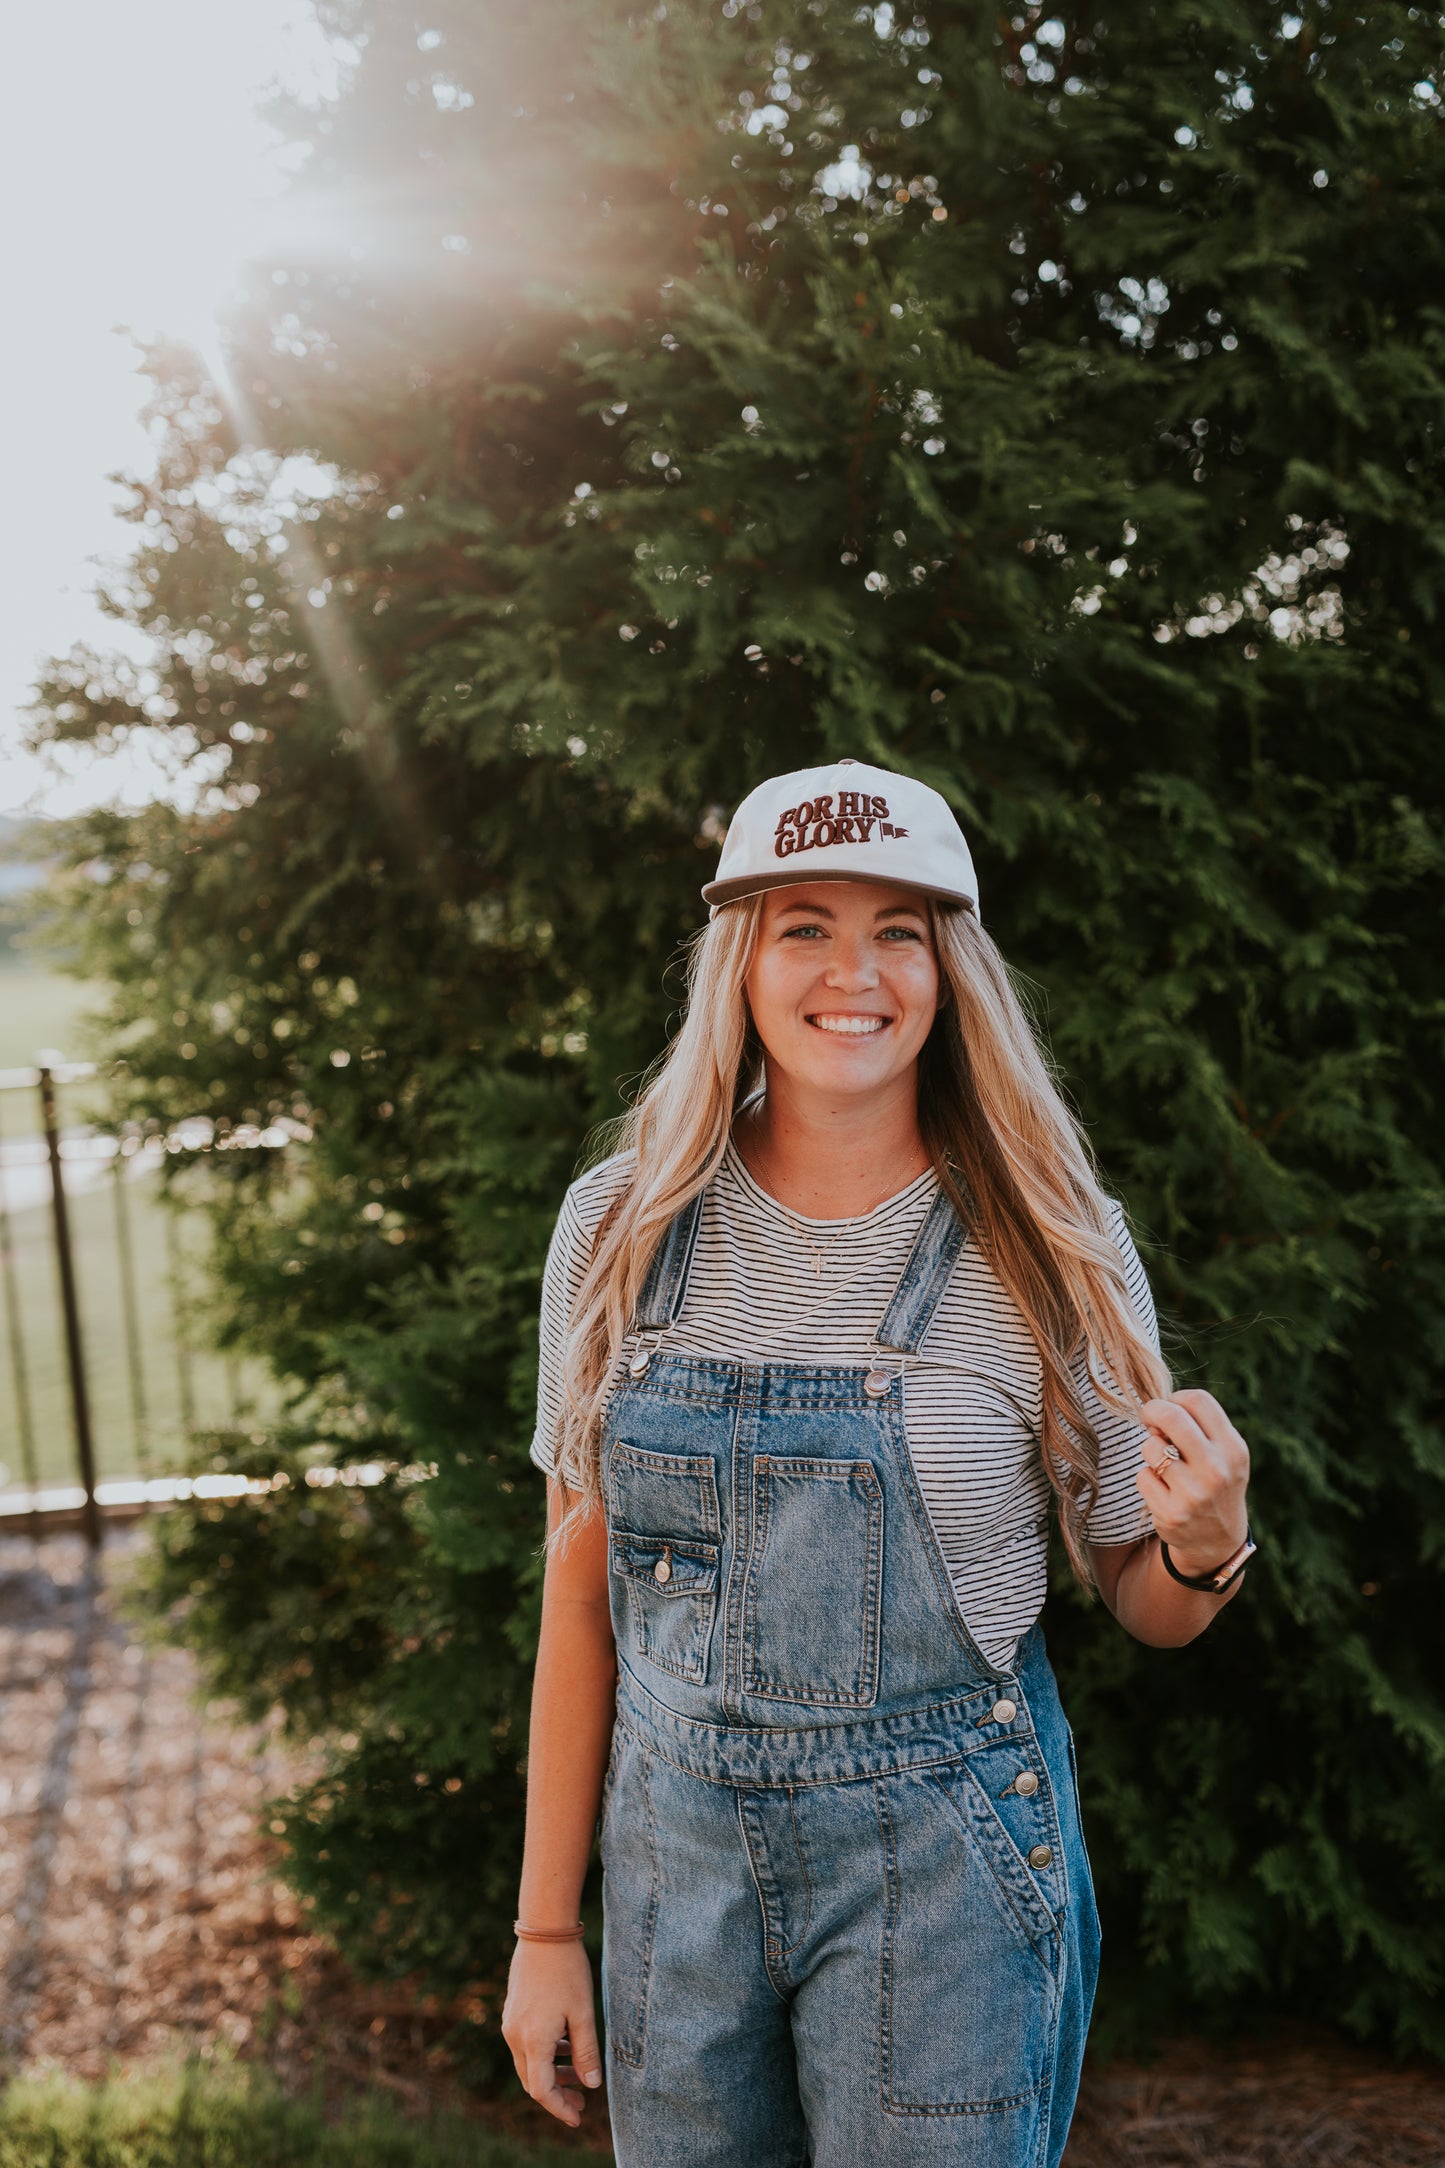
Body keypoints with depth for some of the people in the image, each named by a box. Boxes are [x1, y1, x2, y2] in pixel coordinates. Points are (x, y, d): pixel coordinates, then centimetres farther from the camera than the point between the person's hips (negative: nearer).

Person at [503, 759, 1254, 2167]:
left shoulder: (1047, 1251, -10)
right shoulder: (623, 1231, -5)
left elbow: (1144, 1605, 0)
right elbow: (582, 1594, 1)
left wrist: (1205, 1547, -23)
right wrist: (547, 1927, 3)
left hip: (941, 1863, -2)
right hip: (680, 1849, 2)